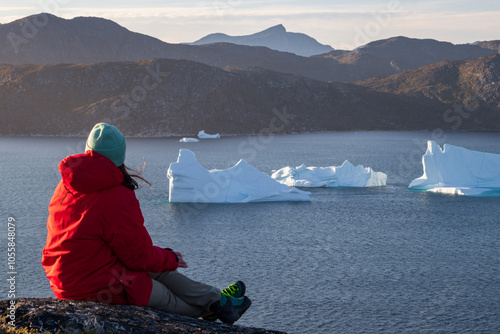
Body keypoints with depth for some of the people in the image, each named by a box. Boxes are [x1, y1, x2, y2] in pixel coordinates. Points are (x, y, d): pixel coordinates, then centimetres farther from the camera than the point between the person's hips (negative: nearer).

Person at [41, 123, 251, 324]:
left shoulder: (64, 187, 3)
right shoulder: (118, 199, -23)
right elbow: (140, 255, -15)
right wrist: (170, 258, 7)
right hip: (101, 290, -8)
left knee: (157, 271, 21)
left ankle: (215, 299, 30)